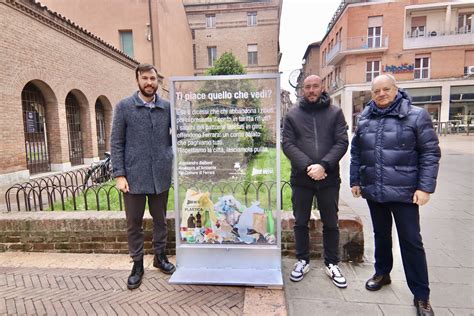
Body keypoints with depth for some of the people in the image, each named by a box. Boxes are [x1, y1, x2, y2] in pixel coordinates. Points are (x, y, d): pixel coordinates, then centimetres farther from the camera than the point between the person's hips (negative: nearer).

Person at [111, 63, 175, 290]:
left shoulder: (167, 107, 5)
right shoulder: (124, 107, 0)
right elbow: (116, 143, -1)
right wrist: (119, 175, -8)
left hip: (161, 176, 2)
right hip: (134, 176, -1)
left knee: (160, 220, 15)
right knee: (134, 223, 9)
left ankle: (160, 257, 34)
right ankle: (137, 264, 27)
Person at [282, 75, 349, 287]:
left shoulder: (335, 113, 5)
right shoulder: (292, 115, 4)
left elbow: (342, 142, -4)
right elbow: (288, 144, -4)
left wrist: (324, 165, -18)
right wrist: (307, 166, -17)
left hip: (329, 178, 0)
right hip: (301, 178, 0)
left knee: (331, 223, 12)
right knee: (301, 222, 11)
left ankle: (332, 264, 31)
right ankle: (302, 261, 31)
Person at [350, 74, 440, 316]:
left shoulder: (416, 116, -4)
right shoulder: (365, 119, 7)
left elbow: (430, 153, -5)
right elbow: (356, 153, 11)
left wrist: (425, 187, -11)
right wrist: (355, 181, 9)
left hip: (404, 192, -3)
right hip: (373, 191, 4)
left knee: (411, 241, 4)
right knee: (381, 235, 19)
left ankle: (421, 295, 21)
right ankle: (382, 273, 40)